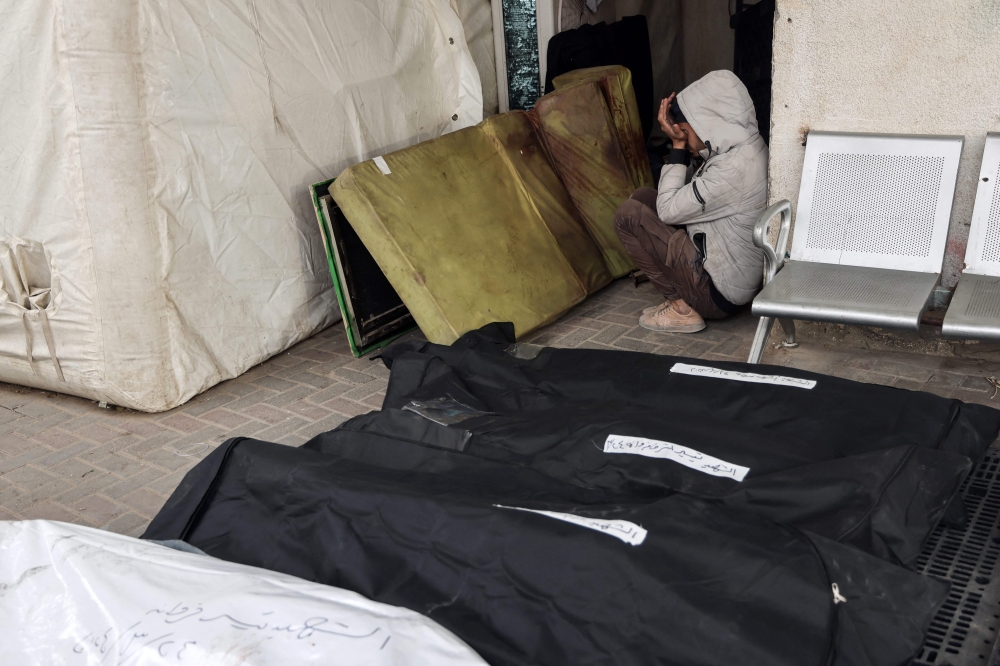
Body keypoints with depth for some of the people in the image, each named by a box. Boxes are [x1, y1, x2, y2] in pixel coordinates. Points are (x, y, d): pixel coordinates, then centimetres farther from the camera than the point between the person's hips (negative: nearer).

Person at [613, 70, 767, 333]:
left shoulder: (733, 170, -29)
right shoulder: (747, 147, 0)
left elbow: (668, 210, -19)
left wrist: (678, 146, -12)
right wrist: (683, 144, -1)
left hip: (719, 293, -10)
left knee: (628, 215, -12)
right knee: (643, 197, 10)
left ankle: (682, 307, -4)